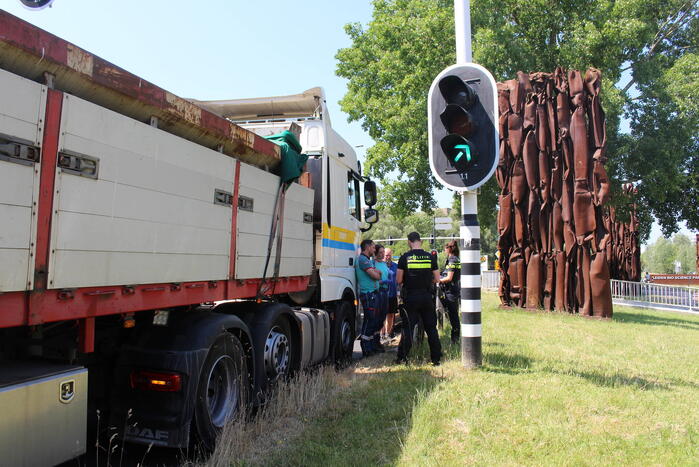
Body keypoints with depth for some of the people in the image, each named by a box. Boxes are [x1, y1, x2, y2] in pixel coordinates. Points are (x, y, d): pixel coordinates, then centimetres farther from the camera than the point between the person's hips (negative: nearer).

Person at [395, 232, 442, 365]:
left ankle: (402, 357, 8)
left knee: (407, 328, 6)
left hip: (410, 298, -2)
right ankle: (436, 358, 14)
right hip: (427, 297, 2)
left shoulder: (404, 258, -6)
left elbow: (398, 280, -5)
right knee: (431, 328, 10)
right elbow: (437, 279, 3)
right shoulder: (430, 257, 0)